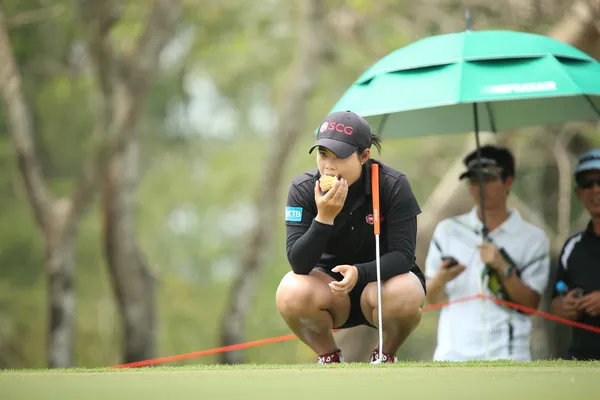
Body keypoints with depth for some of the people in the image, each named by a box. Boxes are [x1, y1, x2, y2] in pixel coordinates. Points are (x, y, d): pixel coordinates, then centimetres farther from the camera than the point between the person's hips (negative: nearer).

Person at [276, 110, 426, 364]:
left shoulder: (393, 186, -19)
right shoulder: (302, 189, -15)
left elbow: (402, 255, -21)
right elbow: (298, 264, -23)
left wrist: (360, 273, -40)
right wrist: (324, 218, -38)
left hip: (383, 275, -1)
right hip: (329, 281, 1)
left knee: (404, 295, -36)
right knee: (291, 293, -32)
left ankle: (386, 356, -2)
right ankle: (329, 357, -1)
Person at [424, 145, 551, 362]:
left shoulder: (533, 238, 3)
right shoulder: (448, 230, 12)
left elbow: (531, 303, -1)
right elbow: (431, 297, 13)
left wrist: (503, 267, -14)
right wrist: (440, 279, -9)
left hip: (506, 359, -2)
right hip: (452, 354, 2)